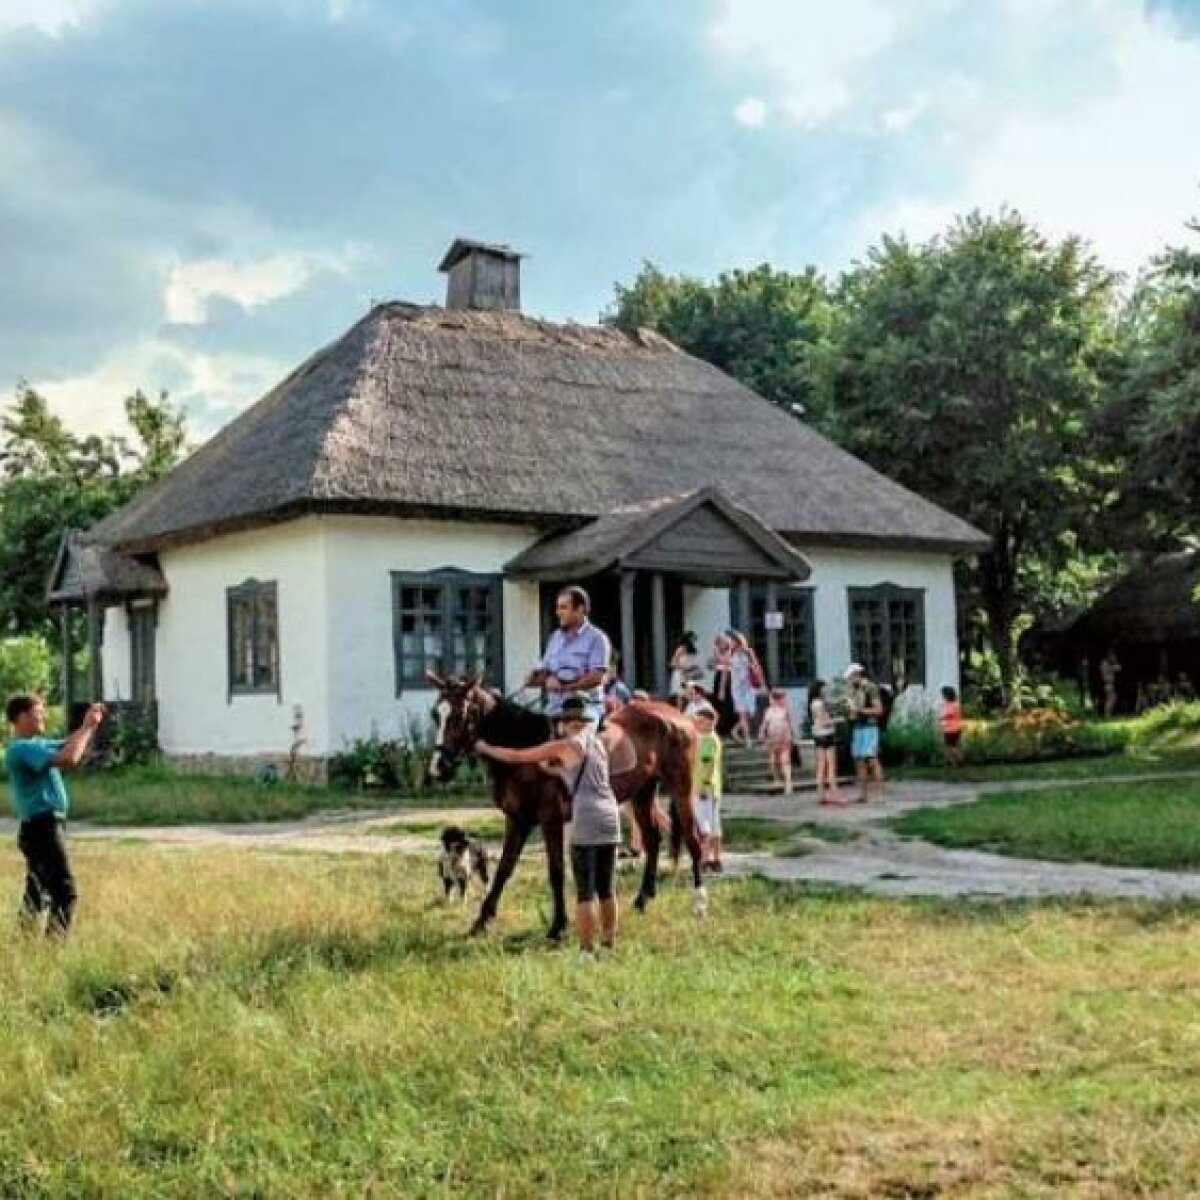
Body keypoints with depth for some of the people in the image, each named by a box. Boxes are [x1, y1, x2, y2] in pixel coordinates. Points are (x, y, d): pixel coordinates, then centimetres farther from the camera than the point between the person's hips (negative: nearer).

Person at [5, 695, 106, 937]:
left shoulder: (36, 744, 14)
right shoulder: (22, 748, -16)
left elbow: (70, 748, 21)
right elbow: (68, 759, -27)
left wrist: (91, 726, 5)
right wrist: (86, 727, -17)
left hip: (42, 828, 10)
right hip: (42, 827, -10)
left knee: (38, 891, 17)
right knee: (65, 892, -12)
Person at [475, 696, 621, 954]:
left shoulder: (565, 745, -4)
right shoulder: (597, 742, 16)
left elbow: (517, 757, 0)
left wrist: (486, 749, 12)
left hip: (586, 822, -6)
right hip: (610, 818, 6)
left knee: (585, 892, -2)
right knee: (607, 890, 14)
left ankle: (586, 950, 0)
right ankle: (609, 945, 20)